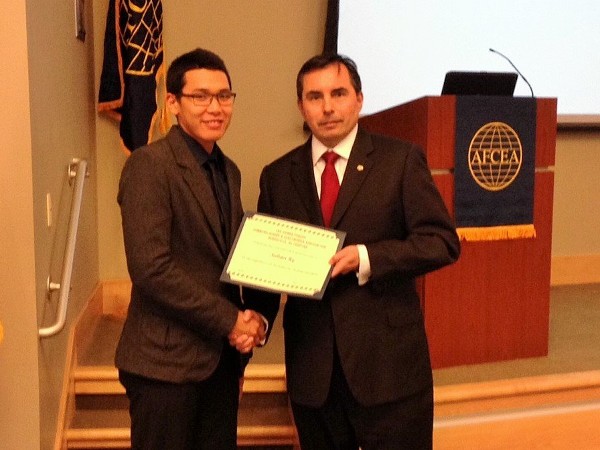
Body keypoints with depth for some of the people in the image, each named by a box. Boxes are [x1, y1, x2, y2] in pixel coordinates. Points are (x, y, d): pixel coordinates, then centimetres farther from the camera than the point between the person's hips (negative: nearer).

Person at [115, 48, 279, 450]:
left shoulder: (229, 171, 11)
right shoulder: (149, 165, -13)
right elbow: (151, 268, -21)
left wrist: (256, 318, -4)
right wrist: (230, 321, -15)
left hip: (222, 357, 7)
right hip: (167, 360, -7)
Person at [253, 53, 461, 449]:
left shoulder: (400, 160, -2)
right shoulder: (278, 176, 7)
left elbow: (443, 241, -7)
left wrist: (366, 258, -19)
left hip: (389, 364, -2)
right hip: (311, 368, 3)